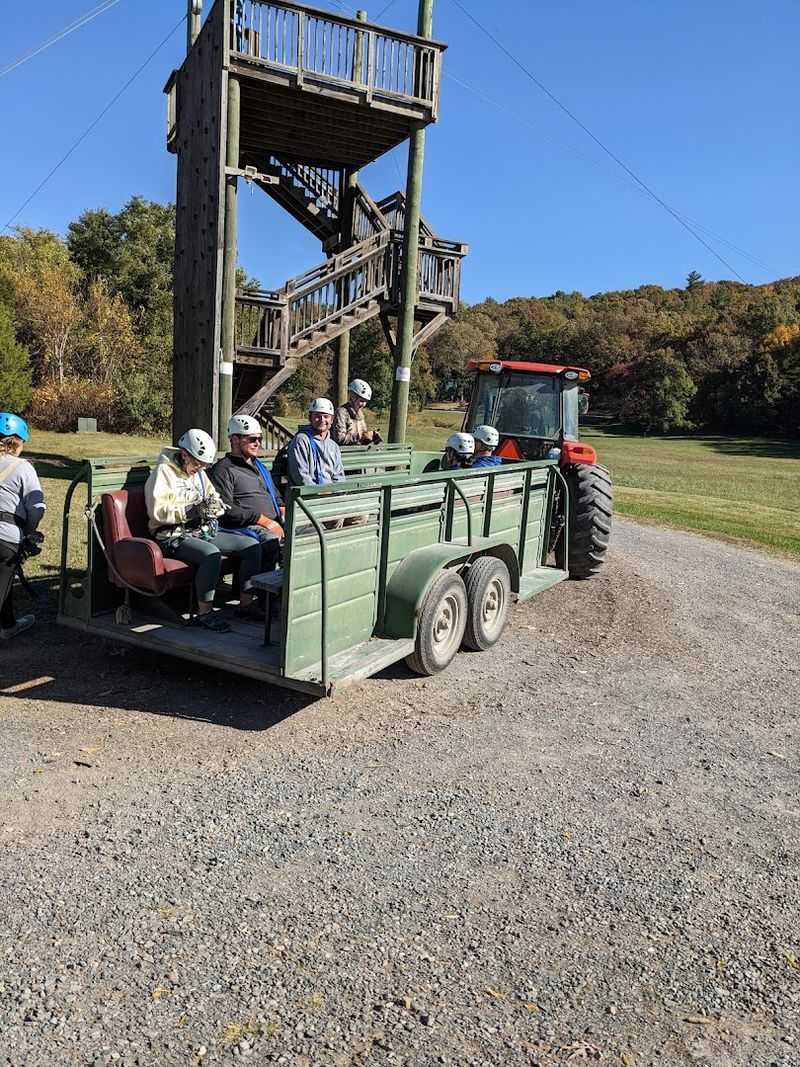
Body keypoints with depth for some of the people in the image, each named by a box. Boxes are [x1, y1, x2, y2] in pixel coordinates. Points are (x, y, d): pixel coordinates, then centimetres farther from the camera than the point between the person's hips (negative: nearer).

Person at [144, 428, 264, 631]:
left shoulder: (199, 473, 18)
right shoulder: (163, 472, -7)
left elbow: (214, 499, 22)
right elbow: (157, 511, -17)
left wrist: (215, 505, -4)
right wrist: (192, 511, -23)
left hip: (203, 531, 8)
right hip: (174, 536, -8)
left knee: (252, 546, -4)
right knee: (212, 554, -37)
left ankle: (246, 603, 3)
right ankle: (204, 613, -24)